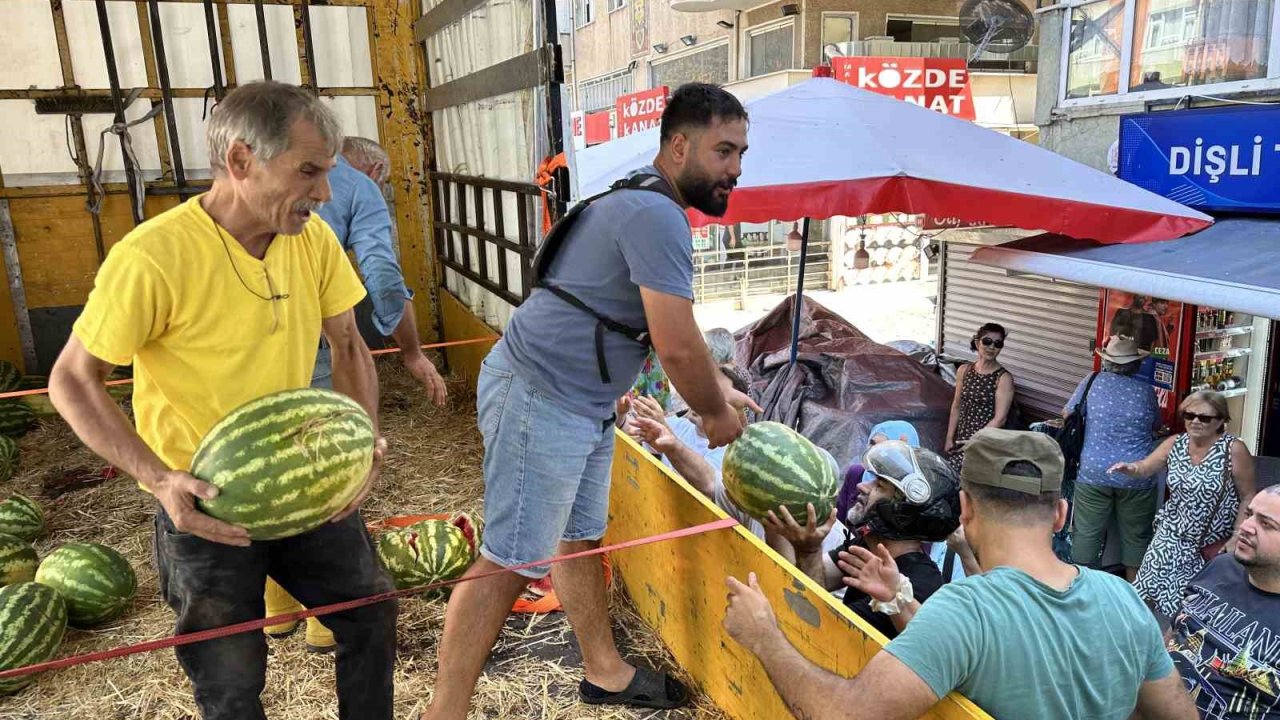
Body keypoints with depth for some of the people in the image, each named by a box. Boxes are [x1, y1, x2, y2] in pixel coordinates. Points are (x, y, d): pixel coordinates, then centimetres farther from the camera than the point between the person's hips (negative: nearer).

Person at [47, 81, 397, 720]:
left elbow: (349, 346, 3)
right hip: (203, 501, -4)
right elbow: (71, 382, -14)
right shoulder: (152, 258, -25)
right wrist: (159, 477, -25)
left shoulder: (313, 238, -9)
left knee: (370, 609, 12)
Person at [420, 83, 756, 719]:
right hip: (539, 398, -10)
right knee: (511, 561, -6)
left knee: (579, 539, 19)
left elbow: (673, 332, 25)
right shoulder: (657, 216, -18)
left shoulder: (644, 206, 16)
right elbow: (677, 347, -20)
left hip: (584, 405, 11)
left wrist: (718, 391, 22)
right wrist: (716, 414, -3)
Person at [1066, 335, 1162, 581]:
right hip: (1136, 478, 0)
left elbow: (1067, 414, 9)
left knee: (1086, 533, 7)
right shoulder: (1146, 390, 0)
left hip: (1093, 473, 0)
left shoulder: (1092, 382, -2)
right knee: (1136, 537, 13)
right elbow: (1156, 426, 16)